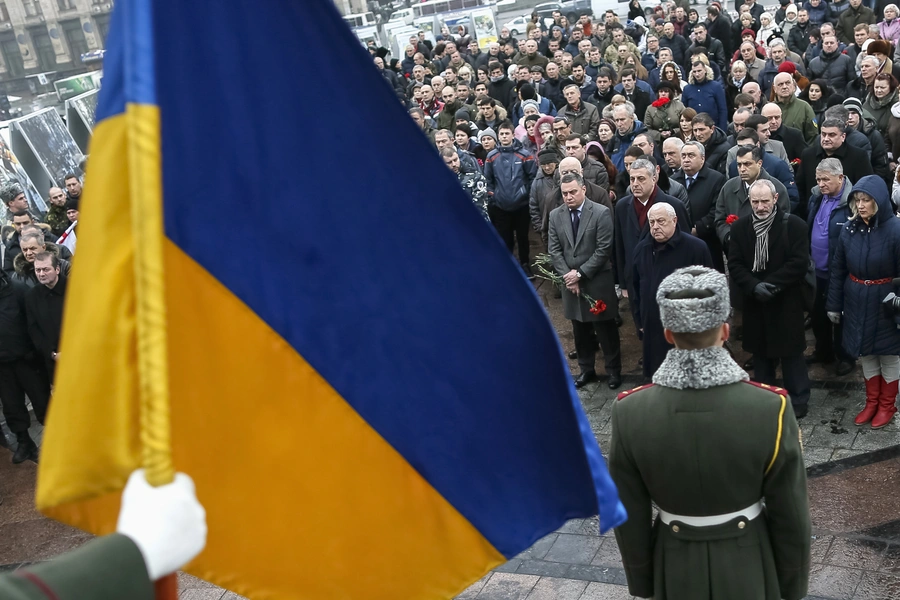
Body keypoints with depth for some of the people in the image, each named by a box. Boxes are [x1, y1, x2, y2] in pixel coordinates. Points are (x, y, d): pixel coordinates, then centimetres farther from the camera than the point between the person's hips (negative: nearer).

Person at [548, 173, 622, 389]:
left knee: (605, 329, 6)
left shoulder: (601, 212, -11)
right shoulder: (555, 215, 3)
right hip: (570, 281, 4)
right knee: (580, 329, 14)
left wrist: (580, 273, -16)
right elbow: (554, 250, 2)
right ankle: (586, 369, 28)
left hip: (598, 281, -4)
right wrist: (568, 275, -10)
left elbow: (604, 249, -14)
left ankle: (613, 370, 21)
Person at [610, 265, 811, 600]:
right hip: (749, 571, 0)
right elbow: (791, 517, -13)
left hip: (676, 572, 1)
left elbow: (630, 517, -9)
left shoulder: (630, 413, -21)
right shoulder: (770, 410, -25)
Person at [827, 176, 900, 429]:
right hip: (856, 303, 4)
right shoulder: (849, 229, -3)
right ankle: (872, 402, 31)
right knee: (865, 353, 15)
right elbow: (838, 269, 4)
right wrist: (833, 304, 5)